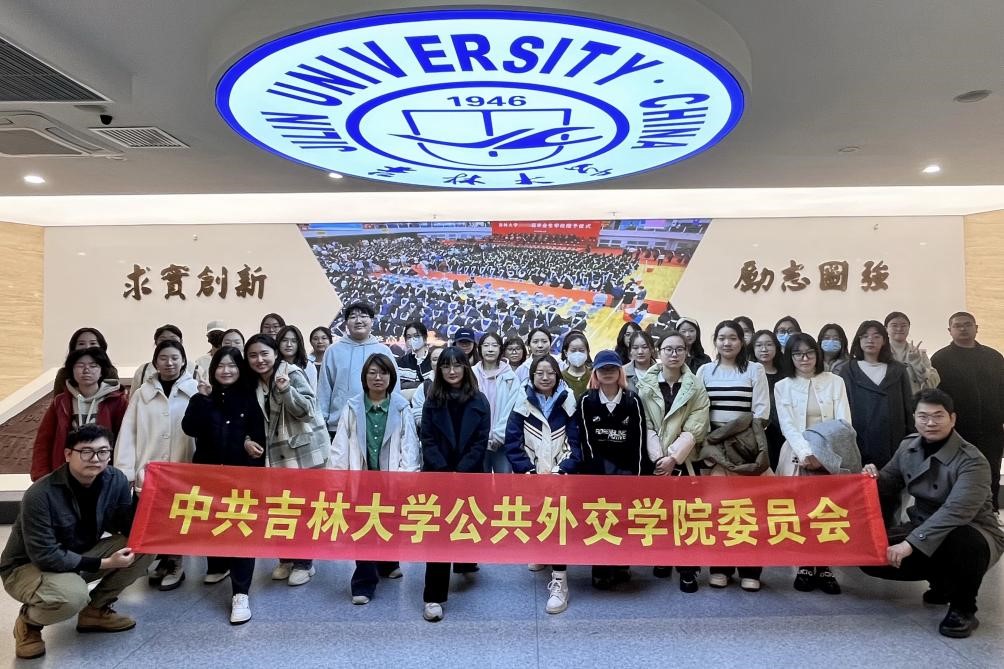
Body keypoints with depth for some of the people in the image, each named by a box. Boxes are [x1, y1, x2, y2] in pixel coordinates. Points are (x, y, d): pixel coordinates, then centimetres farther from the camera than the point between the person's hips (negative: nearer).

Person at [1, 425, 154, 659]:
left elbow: (130, 529, -7)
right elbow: (46, 556, -28)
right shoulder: (40, 495, -29)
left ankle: (95, 610, 3)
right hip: (28, 566, -6)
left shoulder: (116, 481, -14)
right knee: (72, 596, -38)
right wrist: (103, 564, -27)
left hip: (83, 556, 6)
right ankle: (28, 621, 0)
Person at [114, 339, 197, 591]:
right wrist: (126, 471, -4)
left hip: (183, 469, -2)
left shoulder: (196, 391, -3)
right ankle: (164, 561, 28)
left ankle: (175, 563, 25)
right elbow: (128, 433, 2)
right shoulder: (142, 393, 5)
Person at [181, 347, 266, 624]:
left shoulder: (249, 398, 3)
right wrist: (203, 397, -19)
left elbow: (259, 434, 5)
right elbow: (189, 428, -13)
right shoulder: (202, 398, 4)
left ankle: (240, 593, -7)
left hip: (242, 472, -2)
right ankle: (219, 566, 43)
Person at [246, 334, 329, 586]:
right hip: (277, 454, 6)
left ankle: (304, 562, 15)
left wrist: (286, 390, -31)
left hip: (305, 450, -6)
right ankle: (286, 559, 28)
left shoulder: (292, 374, -13)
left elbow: (307, 410, -19)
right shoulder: (254, 384, 6)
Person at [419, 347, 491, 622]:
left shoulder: (479, 401, 1)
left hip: (470, 475, 1)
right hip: (438, 476, -1)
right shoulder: (432, 402, 3)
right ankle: (434, 597, -3)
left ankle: (466, 561, 46)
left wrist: (460, 472, -14)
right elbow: (428, 440, -3)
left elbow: (481, 441, -4)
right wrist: (445, 471, -15)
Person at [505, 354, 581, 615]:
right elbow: (512, 444, 0)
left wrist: (560, 471, -11)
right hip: (531, 475, 2)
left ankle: (559, 581, -17)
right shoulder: (523, 405, 5)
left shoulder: (567, 404, 5)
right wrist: (532, 471, -11)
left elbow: (576, 443, 3)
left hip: (560, 474, -1)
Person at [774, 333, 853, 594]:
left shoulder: (835, 382, 7)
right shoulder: (782, 386, 6)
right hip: (797, 457, 0)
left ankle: (824, 567, 6)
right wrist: (807, 453, -19)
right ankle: (805, 566, 9)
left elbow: (844, 422, -1)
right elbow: (787, 426, -4)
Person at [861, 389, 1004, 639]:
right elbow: (889, 489, 11)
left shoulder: (972, 461, -21)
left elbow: (956, 512, -35)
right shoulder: (908, 446, -2)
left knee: (962, 541, -41)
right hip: (924, 528, 6)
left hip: (971, 534, -6)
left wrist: (911, 543, -43)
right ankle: (942, 581, 16)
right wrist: (875, 478, -14)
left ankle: (963, 609, -9)